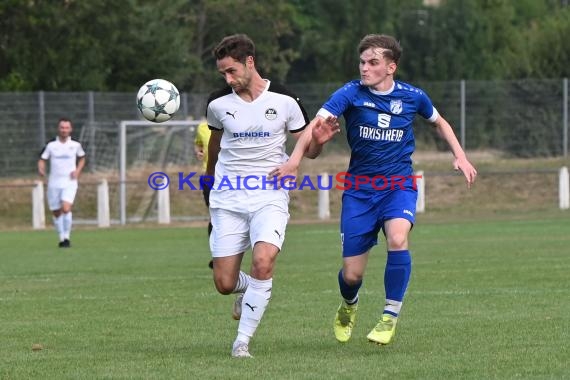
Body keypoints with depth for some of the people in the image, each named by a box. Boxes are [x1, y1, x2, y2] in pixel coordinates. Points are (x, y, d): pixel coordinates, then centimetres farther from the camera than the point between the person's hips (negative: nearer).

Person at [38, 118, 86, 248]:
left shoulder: (76, 144, 2)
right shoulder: (51, 145, 1)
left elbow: (82, 158, 18)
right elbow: (42, 159, 5)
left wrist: (77, 171, 1)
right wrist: (41, 169, -17)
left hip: (70, 182, -2)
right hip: (54, 182, 2)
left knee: (66, 208, -21)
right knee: (56, 212, 8)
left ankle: (67, 237, -9)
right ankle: (61, 238, 25)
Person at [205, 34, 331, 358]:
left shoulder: (284, 101, -6)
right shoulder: (219, 103, 0)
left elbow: (308, 150, 2)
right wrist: (209, 178, 30)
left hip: (270, 198, -2)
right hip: (227, 200, 2)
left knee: (263, 262, -27)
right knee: (225, 283, -3)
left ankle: (243, 341, -14)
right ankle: (249, 289, 36)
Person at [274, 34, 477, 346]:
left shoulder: (412, 97, -3)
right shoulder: (351, 93, -9)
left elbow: (439, 122, 18)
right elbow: (316, 124, -22)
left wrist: (459, 155, 6)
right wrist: (295, 157, -38)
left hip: (399, 184, 0)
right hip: (359, 188, 0)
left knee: (397, 238, -32)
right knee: (351, 274, -1)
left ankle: (391, 316, -14)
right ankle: (348, 307, 38)